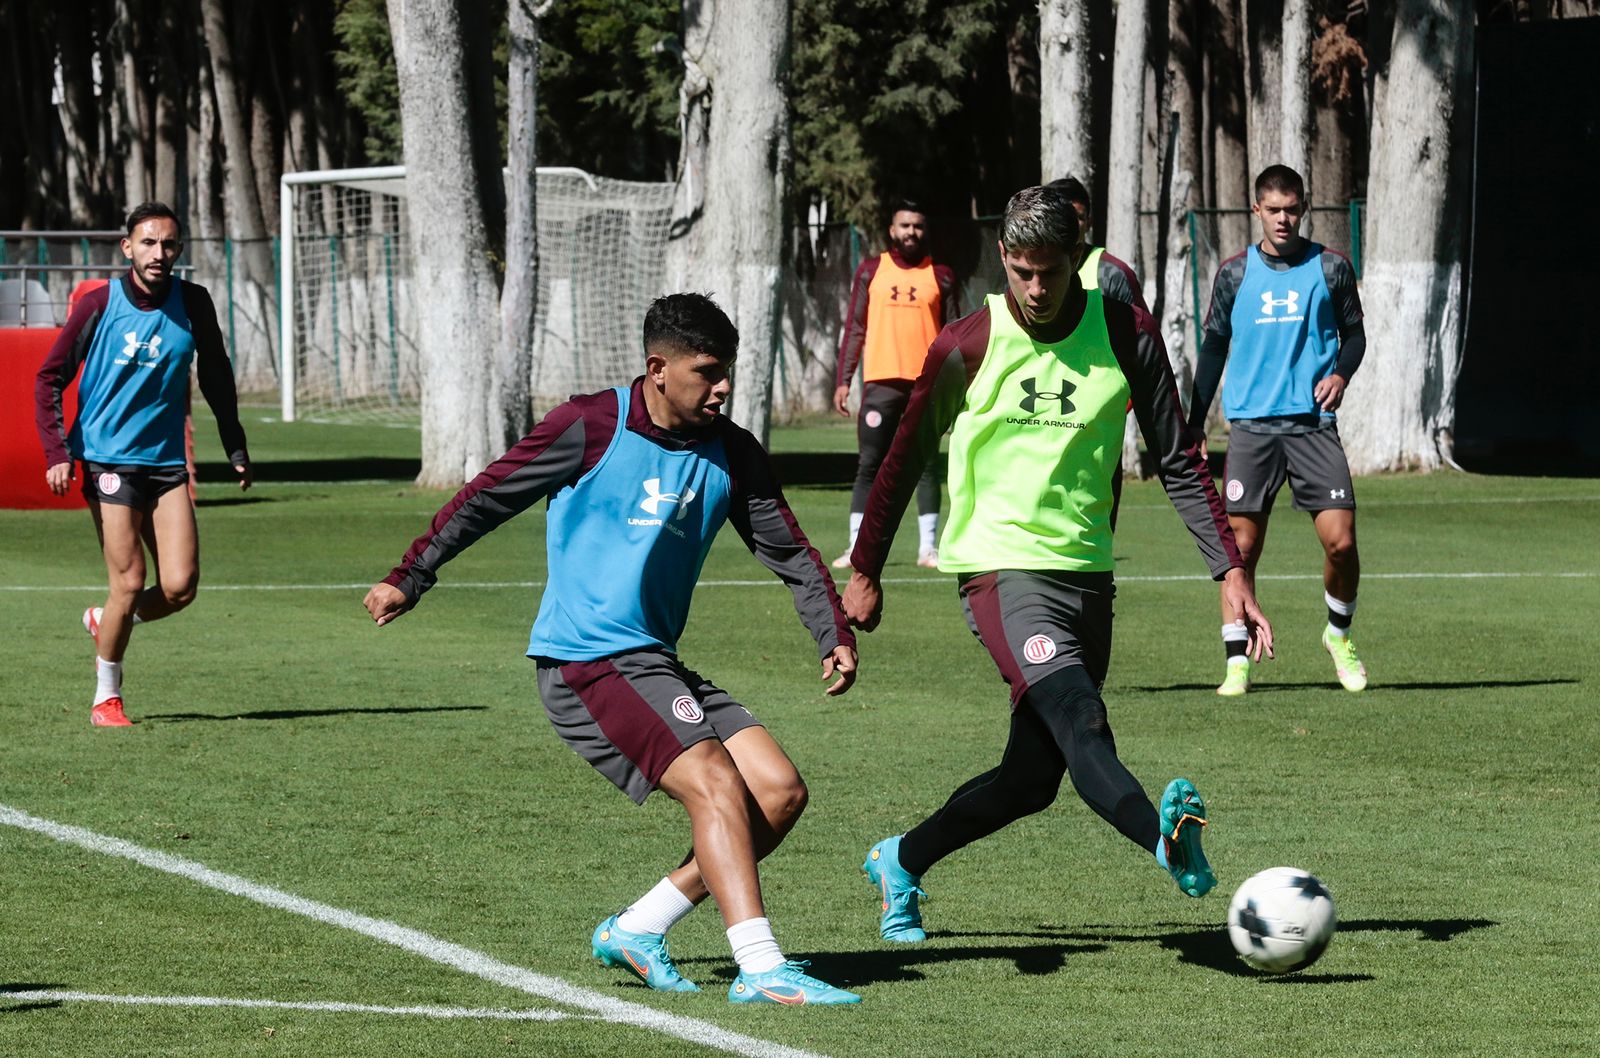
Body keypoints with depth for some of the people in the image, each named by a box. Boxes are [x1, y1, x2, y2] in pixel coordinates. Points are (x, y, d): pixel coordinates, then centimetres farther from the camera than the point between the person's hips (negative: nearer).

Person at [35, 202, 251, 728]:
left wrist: (236, 449, 15)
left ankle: (105, 621, 24)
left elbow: (216, 377, 15)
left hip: (166, 461, 3)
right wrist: (57, 452, -11)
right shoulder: (98, 304, -6)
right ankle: (106, 697, 10)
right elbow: (50, 378, -1)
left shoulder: (192, 303, 2)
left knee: (180, 586, -7)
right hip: (108, 460, -3)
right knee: (130, 582, -10)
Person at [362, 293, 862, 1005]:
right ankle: (760, 969, -29)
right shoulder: (590, 427, -9)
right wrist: (409, 577, 2)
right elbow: (487, 497, 0)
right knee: (714, 781, -23)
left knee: (780, 793, -4)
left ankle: (636, 929, 6)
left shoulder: (730, 452, 7)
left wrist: (835, 637, -3)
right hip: (587, 660, -7)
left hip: (657, 664, 7)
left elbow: (790, 551, 12)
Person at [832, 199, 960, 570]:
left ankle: (928, 547, 7)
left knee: (927, 465, 3)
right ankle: (857, 546, 1)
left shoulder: (940, 276, 7)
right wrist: (843, 381, 1)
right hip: (881, 382, 0)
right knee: (869, 465, -1)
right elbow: (855, 328, 7)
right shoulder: (871, 271, 8)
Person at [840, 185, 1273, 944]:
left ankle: (901, 863, 30)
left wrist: (1231, 574, -5)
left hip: (1086, 570, 4)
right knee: (1081, 722, -29)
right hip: (1001, 565, -4)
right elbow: (905, 460, 9)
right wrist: (865, 573, 14)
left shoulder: (1125, 335, 0)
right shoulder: (966, 347, -4)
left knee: (1034, 777, 8)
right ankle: (1165, 838, -54)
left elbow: (1180, 463, 4)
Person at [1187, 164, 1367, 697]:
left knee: (1340, 539, -8)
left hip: (1313, 423, 0)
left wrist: (1341, 374, -7)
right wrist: (1194, 425, 10)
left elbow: (1354, 332, 15)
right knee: (1241, 546, -5)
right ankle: (1237, 662, 2)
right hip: (1250, 423, 0)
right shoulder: (1235, 272, 8)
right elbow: (1214, 347, 14)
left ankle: (1339, 634, 18)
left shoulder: (1330, 267, 6)